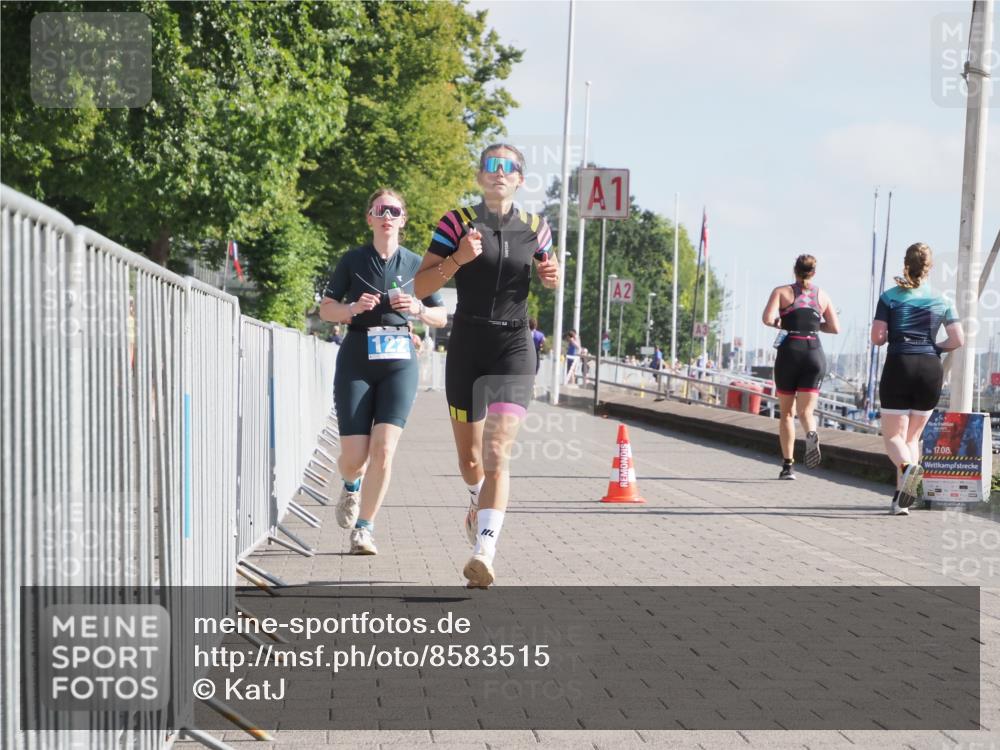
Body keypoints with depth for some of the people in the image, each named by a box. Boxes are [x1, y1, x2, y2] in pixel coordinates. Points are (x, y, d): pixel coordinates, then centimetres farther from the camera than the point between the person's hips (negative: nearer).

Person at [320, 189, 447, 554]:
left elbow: (441, 318, 14)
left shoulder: (416, 264, 8)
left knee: (384, 448, -15)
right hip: (356, 361, 0)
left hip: (399, 362, 1)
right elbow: (326, 308, 9)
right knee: (354, 457, -6)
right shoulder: (352, 260, 5)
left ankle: (364, 527, -1)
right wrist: (353, 308, -10)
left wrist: (418, 308, -7)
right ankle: (352, 487, 32)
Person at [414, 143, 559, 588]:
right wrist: (457, 258, -21)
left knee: (496, 454, -17)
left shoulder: (534, 228, 5)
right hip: (467, 346, 1)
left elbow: (548, 271, 24)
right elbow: (421, 287, -5)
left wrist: (551, 277, 0)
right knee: (469, 458, 12)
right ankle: (479, 504, 47)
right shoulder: (458, 222, -1)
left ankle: (483, 553, -25)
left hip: (513, 348, 0)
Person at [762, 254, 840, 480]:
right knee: (805, 411, 1)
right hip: (814, 353, 1)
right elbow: (835, 328, 10)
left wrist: (780, 323, 8)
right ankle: (811, 434, -34)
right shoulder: (822, 295, 11)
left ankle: (788, 465, 8)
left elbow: (768, 319, -12)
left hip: (789, 353, -1)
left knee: (787, 412, 11)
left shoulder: (782, 292, 2)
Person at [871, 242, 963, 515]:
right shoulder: (941, 301, 8)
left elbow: (877, 337, -5)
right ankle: (901, 499, 3)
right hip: (931, 370, 2)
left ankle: (908, 467, -32)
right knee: (912, 436, 12)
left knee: (893, 436, 2)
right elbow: (958, 340, 4)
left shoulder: (890, 297, 2)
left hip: (899, 367, -2)